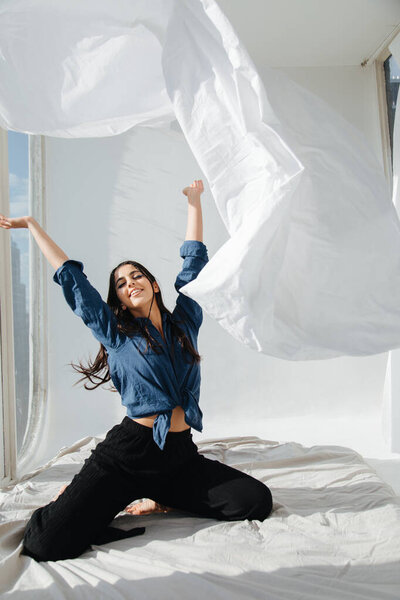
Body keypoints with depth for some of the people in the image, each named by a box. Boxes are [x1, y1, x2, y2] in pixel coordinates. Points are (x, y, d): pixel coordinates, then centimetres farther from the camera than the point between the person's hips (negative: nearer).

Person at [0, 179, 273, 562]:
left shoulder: (184, 321, 9)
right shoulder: (115, 333, 3)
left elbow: (194, 260, 17)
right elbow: (70, 276, 9)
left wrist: (194, 202, 22)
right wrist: (32, 225, 17)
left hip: (181, 455, 4)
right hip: (127, 453, -3)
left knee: (257, 501, -9)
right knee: (48, 543, -19)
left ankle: (159, 500, 10)